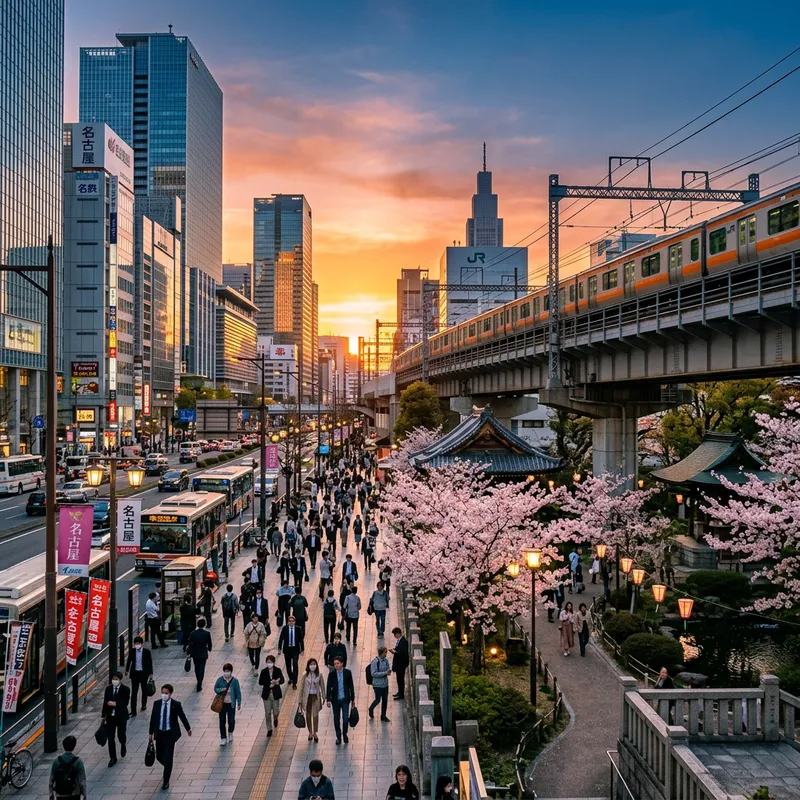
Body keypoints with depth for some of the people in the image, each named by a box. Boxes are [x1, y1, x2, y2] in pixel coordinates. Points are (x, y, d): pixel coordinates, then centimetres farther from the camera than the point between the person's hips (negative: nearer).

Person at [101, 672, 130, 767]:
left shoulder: (125, 689, -11)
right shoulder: (108, 688, -1)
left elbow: (125, 703, -18)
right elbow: (105, 702, 4)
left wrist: (115, 704, -28)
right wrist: (103, 716, 5)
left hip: (121, 716, -2)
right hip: (110, 716, 3)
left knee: (121, 735, 11)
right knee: (110, 738, 2)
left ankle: (123, 747, 45)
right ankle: (113, 758, 14)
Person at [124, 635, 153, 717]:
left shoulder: (147, 652, -11)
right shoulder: (132, 651, -6)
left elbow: (150, 663, -4)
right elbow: (129, 661, 10)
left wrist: (150, 673, -2)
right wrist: (127, 670, 11)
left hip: (143, 673, 0)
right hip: (134, 673, 1)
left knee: (144, 690, 18)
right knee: (134, 692, -3)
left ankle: (144, 704, 41)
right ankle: (133, 711, -2)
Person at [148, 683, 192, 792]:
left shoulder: (176, 705, -13)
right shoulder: (156, 704, -5)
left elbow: (182, 717, 1)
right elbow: (153, 718, 4)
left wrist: (188, 729, 12)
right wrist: (151, 733, 7)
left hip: (170, 734, -3)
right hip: (159, 733, 3)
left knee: (168, 758, -5)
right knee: (159, 756, 12)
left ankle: (166, 781, 10)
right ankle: (168, 769, 44)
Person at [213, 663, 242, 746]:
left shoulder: (235, 680, -11)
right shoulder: (220, 679, -7)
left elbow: (238, 692, -4)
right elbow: (215, 688, 3)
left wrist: (239, 703, -2)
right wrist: (221, 690, -18)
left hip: (231, 704, -1)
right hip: (222, 703, 1)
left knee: (231, 720, 5)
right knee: (222, 721, 7)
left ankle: (230, 733, 36)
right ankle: (223, 738, 21)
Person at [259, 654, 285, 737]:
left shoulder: (278, 670, -6)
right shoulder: (264, 671, -4)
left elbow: (282, 680, -15)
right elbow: (260, 682, -8)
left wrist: (277, 682, -37)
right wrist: (270, 682, -21)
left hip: (275, 694, 0)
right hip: (266, 694, 0)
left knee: (276, 712, 5)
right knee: (267, 713, 3)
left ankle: (275, 718, 42)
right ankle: (269, 729, 19)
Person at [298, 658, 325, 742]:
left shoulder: (319, 675, -5)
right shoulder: (305, 675, -7)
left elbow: (322, 686, 2)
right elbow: (301, 688, -2)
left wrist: (324, 697, 2)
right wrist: (300, 700, -1)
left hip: (316, 697, 0)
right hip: (307, 697, 0)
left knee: (315, 715, -2)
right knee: (308, 715, 11)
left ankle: (315, 733, 12)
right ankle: (310, 733, 26)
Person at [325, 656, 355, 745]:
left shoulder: (348, 672, -5)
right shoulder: (331, 674, -5)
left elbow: (351, 686, 2)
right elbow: (329, 687, -1)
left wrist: (353, 698, 5)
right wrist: (328, 700, -8)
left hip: (345, 699, -1)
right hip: (335, 699, 1)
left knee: (345, 718, -5)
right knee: (336, 719, 8)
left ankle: (344, 734, 20)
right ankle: (338, 737, 23)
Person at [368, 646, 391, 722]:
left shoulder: (386, 660, 0)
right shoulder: (375, 662, -20)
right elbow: (373, 673, -21)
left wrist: (389, 671, -12)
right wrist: (385, 673, -24)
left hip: (385, 683, 6)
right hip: (378, 684, -6)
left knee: (385, 700, 12)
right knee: (378, 700, 2)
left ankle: (383, 716, 28)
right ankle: (371, 709, 33)